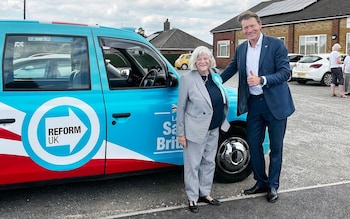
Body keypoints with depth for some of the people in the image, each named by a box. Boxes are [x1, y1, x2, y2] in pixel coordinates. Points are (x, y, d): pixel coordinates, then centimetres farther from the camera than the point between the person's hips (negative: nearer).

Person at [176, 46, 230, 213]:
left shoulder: (216, 77, 5)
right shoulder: (187, 78, -11)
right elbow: (181, 107, -9)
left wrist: (222, 122, 12)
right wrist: (180, 133, -10)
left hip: (213, 130, 6)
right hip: (195, 130, -6)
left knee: (209, 162, 16)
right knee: (193, 164, 5)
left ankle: (205, 193, 31)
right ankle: (192, 197, 19)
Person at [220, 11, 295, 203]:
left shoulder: (276, 45, -10)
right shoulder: (241, 49, 6)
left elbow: (285, 72, -15)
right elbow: (229, 71, 18)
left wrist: (261, 80, -27)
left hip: (275, 103, -4)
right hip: (253, 103, 5)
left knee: (275, 147, 7)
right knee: (254, 144, 11)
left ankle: (273, 186, 23)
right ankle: (261, 182, 29)